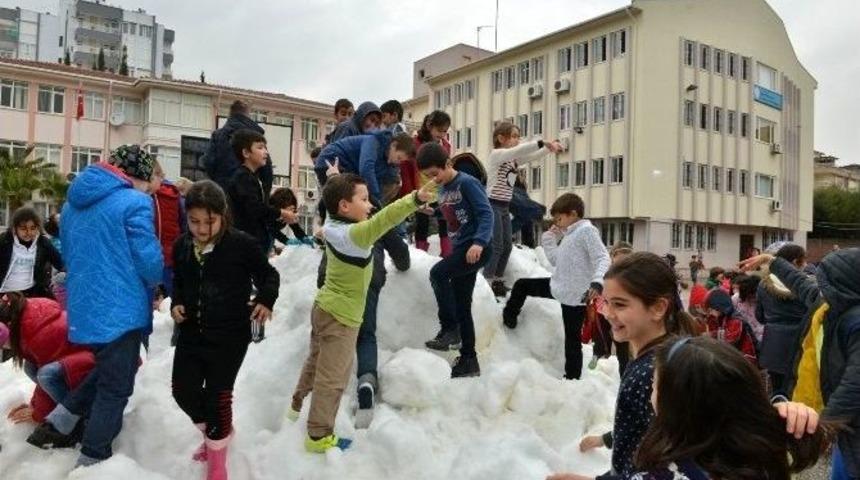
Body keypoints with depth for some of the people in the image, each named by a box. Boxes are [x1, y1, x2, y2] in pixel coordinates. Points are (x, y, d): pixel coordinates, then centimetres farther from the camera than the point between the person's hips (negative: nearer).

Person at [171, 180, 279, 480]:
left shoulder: (242, 244, -15)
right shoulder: (182, 246, 1)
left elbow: (268, 275, -4)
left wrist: (265, 300, -20)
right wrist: (176, 303, 0)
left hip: (230, 335, -5)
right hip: (192, 332, 6)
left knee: (217, 395, 1)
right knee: (183, 390, 10)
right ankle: (215, 431, 40)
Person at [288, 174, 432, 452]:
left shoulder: (335, 227, -1)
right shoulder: (353, 234, -28)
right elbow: (382, 220, -44)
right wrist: (415, 200, -54)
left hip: (325, 308, 9)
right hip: (341, 316, -9)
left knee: (317, 363, 28)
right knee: (332, 377, 3)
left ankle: (297, 407, 47)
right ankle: (319, 436, 15)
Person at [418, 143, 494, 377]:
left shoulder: (467, 182, -10)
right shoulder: (442, 191, 13)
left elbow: (486, 213, -19)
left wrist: (479, 242, -31)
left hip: (477, 248, -9)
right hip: (460, 248, 9)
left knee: (438, 273, -27)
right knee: (462, 306, 8)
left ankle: (450, 330, -16)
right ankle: (469, 360, 16)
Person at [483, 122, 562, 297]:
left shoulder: (514, 158, 14)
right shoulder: (496, 154, -11)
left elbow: (532, 155, 7)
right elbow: (517, 150, -27)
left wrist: (550, 147, -10)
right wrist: (542, 143, -31)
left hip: (504, 207, 9)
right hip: (492, 205, -9)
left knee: (507, 245, 9)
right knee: (496, 245, -9)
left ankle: (498, 281, 18)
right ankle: (487, 282, -3)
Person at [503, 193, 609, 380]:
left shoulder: (587, 231, -14)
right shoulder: (568, 235, 16)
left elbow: (603, 258, -24)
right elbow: (556, 260, 23)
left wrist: (597, 282, -40)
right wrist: (549, 239, 16)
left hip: (576, 294, -9)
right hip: (559, 287, 9)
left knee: (572, 338, 1)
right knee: (521, 285, 18)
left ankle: (572, 377, 14)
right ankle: (508, 319, 34)